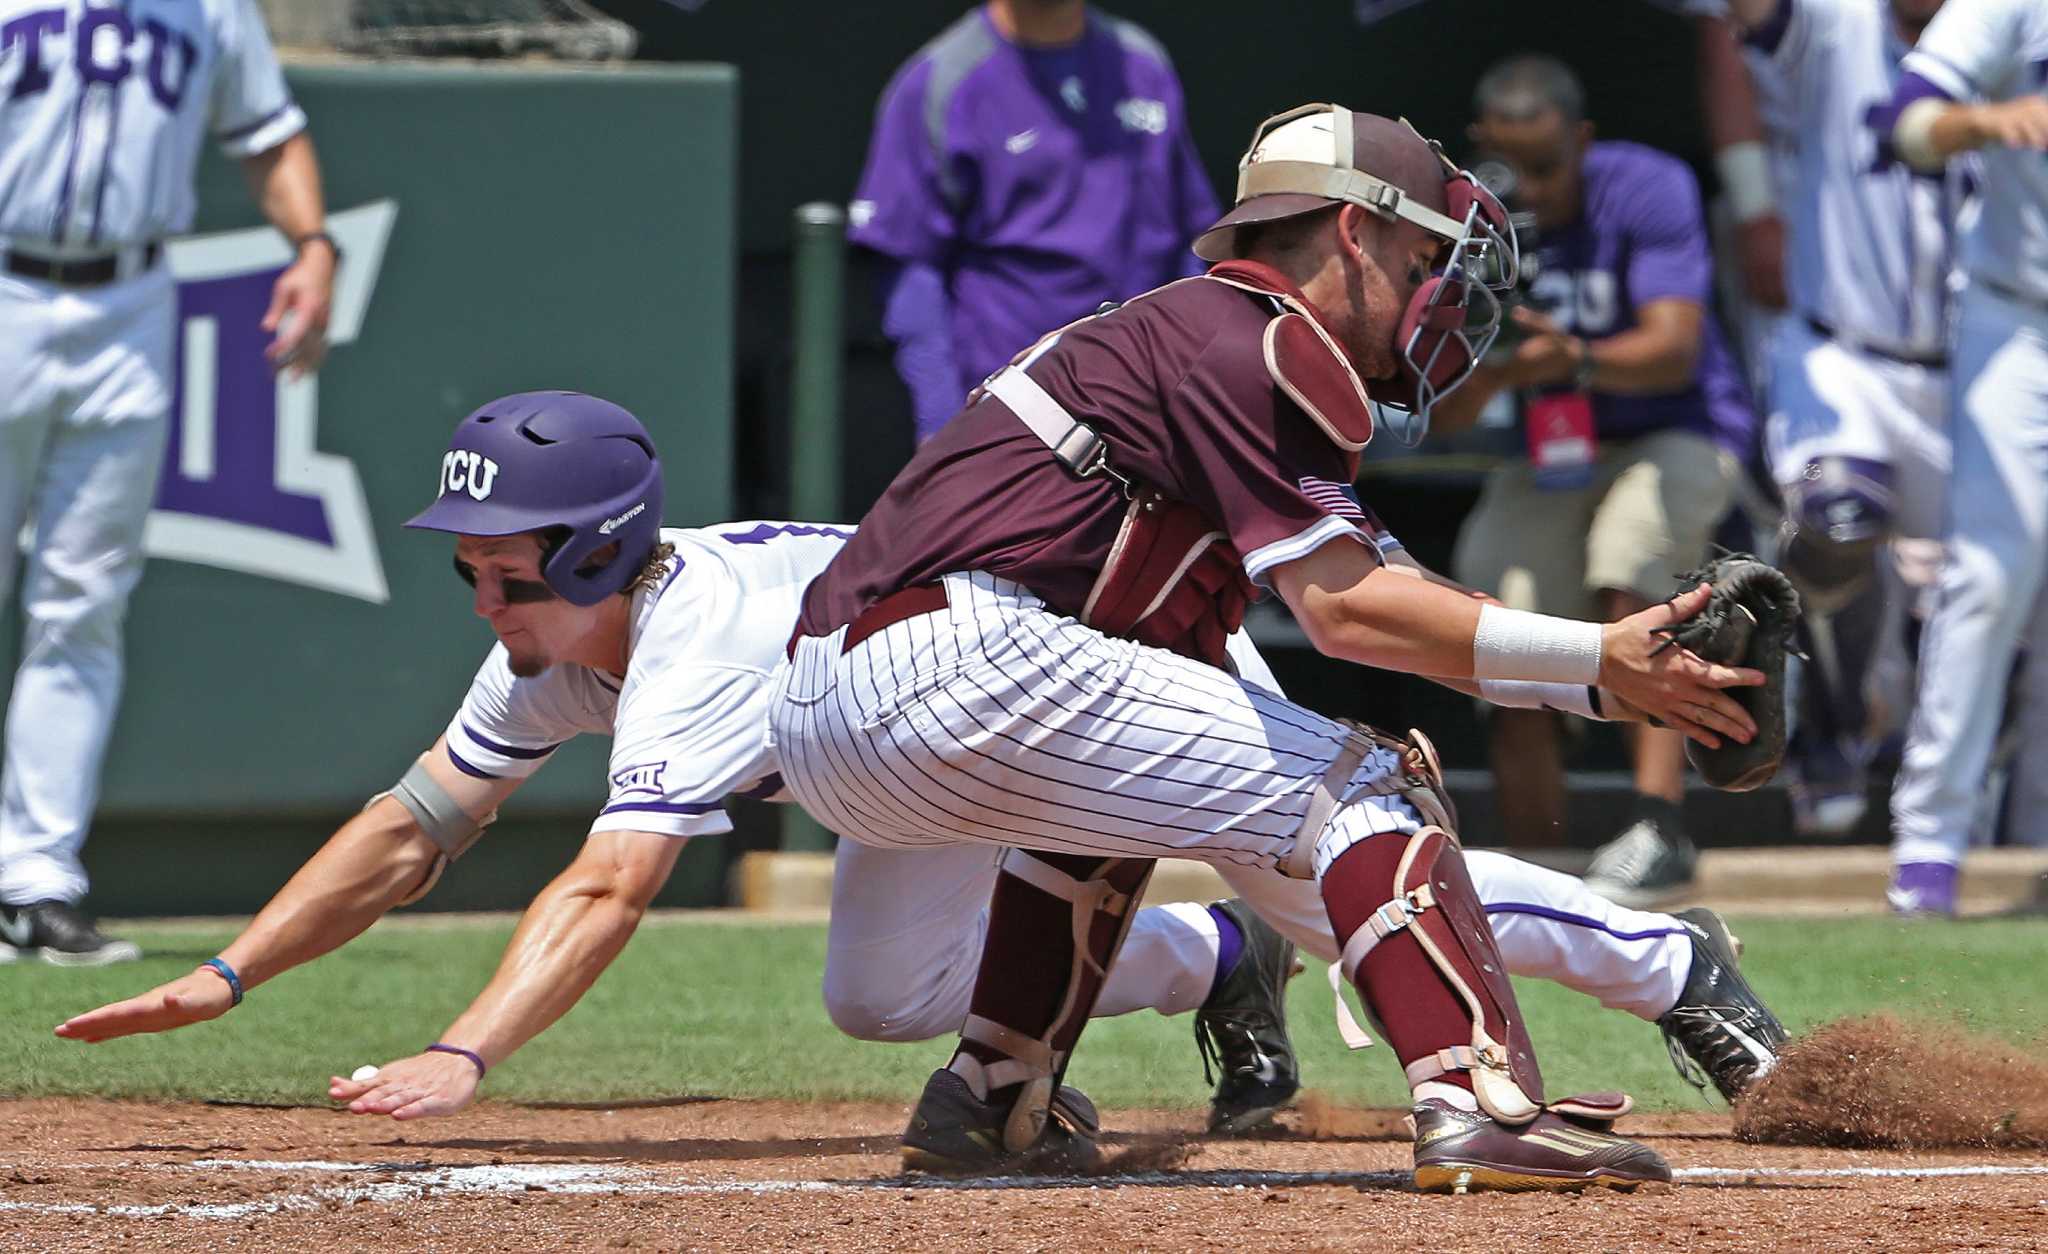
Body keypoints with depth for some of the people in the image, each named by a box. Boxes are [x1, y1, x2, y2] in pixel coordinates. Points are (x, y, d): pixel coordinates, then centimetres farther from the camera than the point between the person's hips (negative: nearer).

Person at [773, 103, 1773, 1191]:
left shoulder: (1177, 328, 29)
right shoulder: (1258, 341, -1)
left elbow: (1392, 591, 23)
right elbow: (1344, 610, -10)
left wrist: (1611, 681, 13)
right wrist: (1598, 658, -9)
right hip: (954, 663, -10)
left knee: (1120, 767, 38)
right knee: (1362, 784, -4)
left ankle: (992, 1098, 28)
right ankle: (1478, 1104, -22)